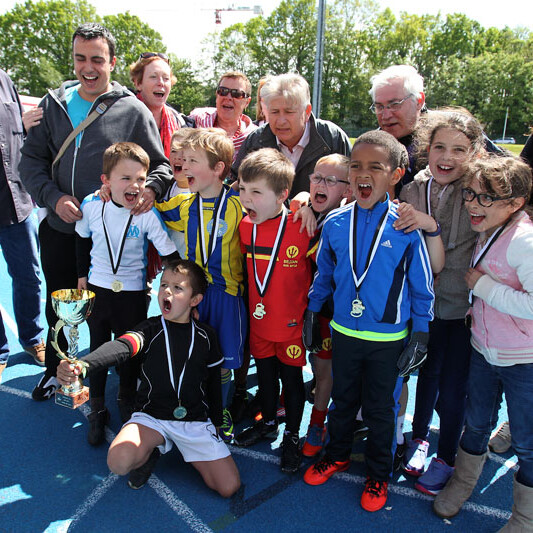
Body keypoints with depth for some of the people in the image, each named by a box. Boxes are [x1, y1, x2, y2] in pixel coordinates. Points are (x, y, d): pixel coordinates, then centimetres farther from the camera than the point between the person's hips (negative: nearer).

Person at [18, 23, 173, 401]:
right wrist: (53, 196, -10)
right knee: (58, 308, 20)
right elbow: (31, 159, 7)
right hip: (59, 229, 4)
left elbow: (161, 163, 0)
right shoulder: (54, 104, 6)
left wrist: (151, 187, -22)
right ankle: (56, 370, 44)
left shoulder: (132, 111, -3)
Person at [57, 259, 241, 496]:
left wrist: (215, 421, 18)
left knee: (230, 486, -8)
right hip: (152, 415, -1)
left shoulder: (205, 335, 1)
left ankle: (189, 452, 18)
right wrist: (82, 364, -47)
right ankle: (149, 452, 6)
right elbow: (121, 347, -27)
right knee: (119, 461, -31)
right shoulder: (151, 329, -5)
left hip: (195, 419, 2)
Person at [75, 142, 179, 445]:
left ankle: (127, 404, 35)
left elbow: (169, 253, -14)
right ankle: (97, 410, 31)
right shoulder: (92, 205, -9)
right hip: (97, 288, 3)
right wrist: (82, 274, 11)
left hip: (132, 292, -2)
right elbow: (83, 240, 9)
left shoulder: (148, 214, -19)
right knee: (98, 348, 14)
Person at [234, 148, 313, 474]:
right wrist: (251, 301, 13)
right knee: (265, 374, 21)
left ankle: (292, 436, 33)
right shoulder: (245, 226, -4)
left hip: (293, 321, -5)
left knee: (292, 379, 12)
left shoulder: (302, 228, -21)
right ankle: (268, 424, 45)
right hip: (259, 319, 5)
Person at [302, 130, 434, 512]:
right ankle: (338, 455, 46)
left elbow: (422, 287, -5)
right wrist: (312, 314, 12)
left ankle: (378, 475, 38)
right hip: (344, 332, 3)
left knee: (380, 409, 15)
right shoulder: (335, 223, -6)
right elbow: (324, 275, 8)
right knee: (343, 399, 21)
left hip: (389, 338, -2)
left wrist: (420, 335, -3)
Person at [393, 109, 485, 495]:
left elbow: (462, 261, -23)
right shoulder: (412, 190, -4)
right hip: (425, 303, 3)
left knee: (452, 390, 9)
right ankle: (420, 437, 47)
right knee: (427, 373, 22)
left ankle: (446, 458, 36)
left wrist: (430, 225, -32)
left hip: (464, 307, -3)